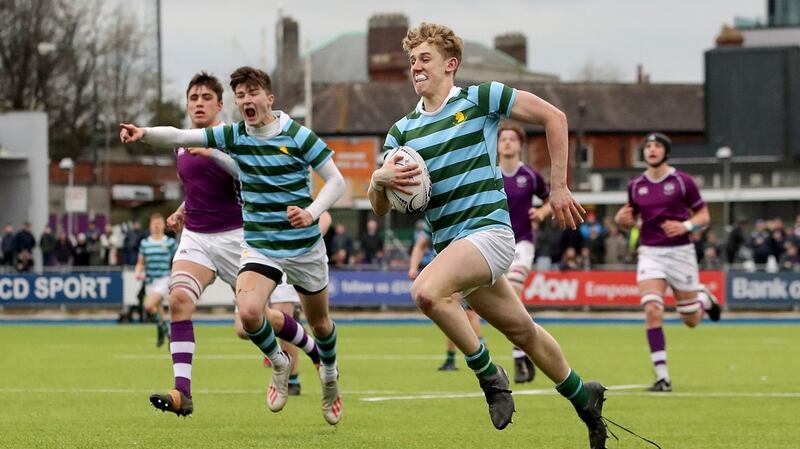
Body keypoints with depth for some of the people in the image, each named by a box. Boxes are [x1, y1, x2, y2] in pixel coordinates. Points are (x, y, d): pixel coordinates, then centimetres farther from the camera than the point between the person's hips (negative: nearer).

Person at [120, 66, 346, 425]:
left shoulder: (298, 136, -11)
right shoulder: (232, 136, -4)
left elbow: (336, 180, -7)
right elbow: (181, 137, -14)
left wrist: (312, 212, -24)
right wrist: (145, 133, -33)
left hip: (304, 246, -1)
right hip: (259, 245, 1)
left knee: (319, 323, 13)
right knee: (248, 312, -24)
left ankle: (329, 375, 45)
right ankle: (279, 364, 7)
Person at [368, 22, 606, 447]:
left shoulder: (480, 98, -3)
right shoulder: (402, 131, 11)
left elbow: (553, 116, -1)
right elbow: (380, 208, 7)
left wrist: (559, 186, -2)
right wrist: (381, 180, -17)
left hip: (487, 229, -6)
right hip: (448, 244, 6)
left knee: (427, 291, -31)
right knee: (522, 331, 16)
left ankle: (489, 374, -13)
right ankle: (583, 398, 36)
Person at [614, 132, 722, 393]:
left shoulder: (682, 181, -5)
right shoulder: (636, 185, 5)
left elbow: (704, 216, 0)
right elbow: (630, 221, 17)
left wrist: (685, 226, -20)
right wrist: (621, 220, -7)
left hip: (680, 252, -2)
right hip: (650, 252, 2)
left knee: (691, 320, 8)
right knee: (652, 311, -18)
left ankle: (704, 298, 46)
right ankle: (662, 378, -13)